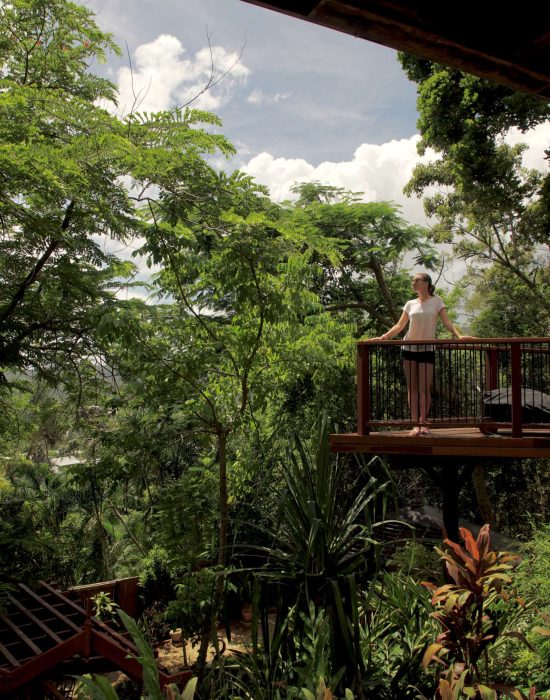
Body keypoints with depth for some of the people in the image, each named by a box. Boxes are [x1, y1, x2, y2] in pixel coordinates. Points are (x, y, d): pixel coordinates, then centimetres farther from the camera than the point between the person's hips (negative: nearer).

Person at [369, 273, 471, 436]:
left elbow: (446, 322, -5)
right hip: (409, 348, 3)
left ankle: (423, 423, 7)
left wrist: (458, 335, -22)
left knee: (424, 389, -4)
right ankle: (415, 424, 6)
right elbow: (399, 326, 6)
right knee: (412, 388, 3)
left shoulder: (436, 301, 2)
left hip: (427, 349, -3)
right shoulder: (410, 304, 8)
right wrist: (383, 337, -7)